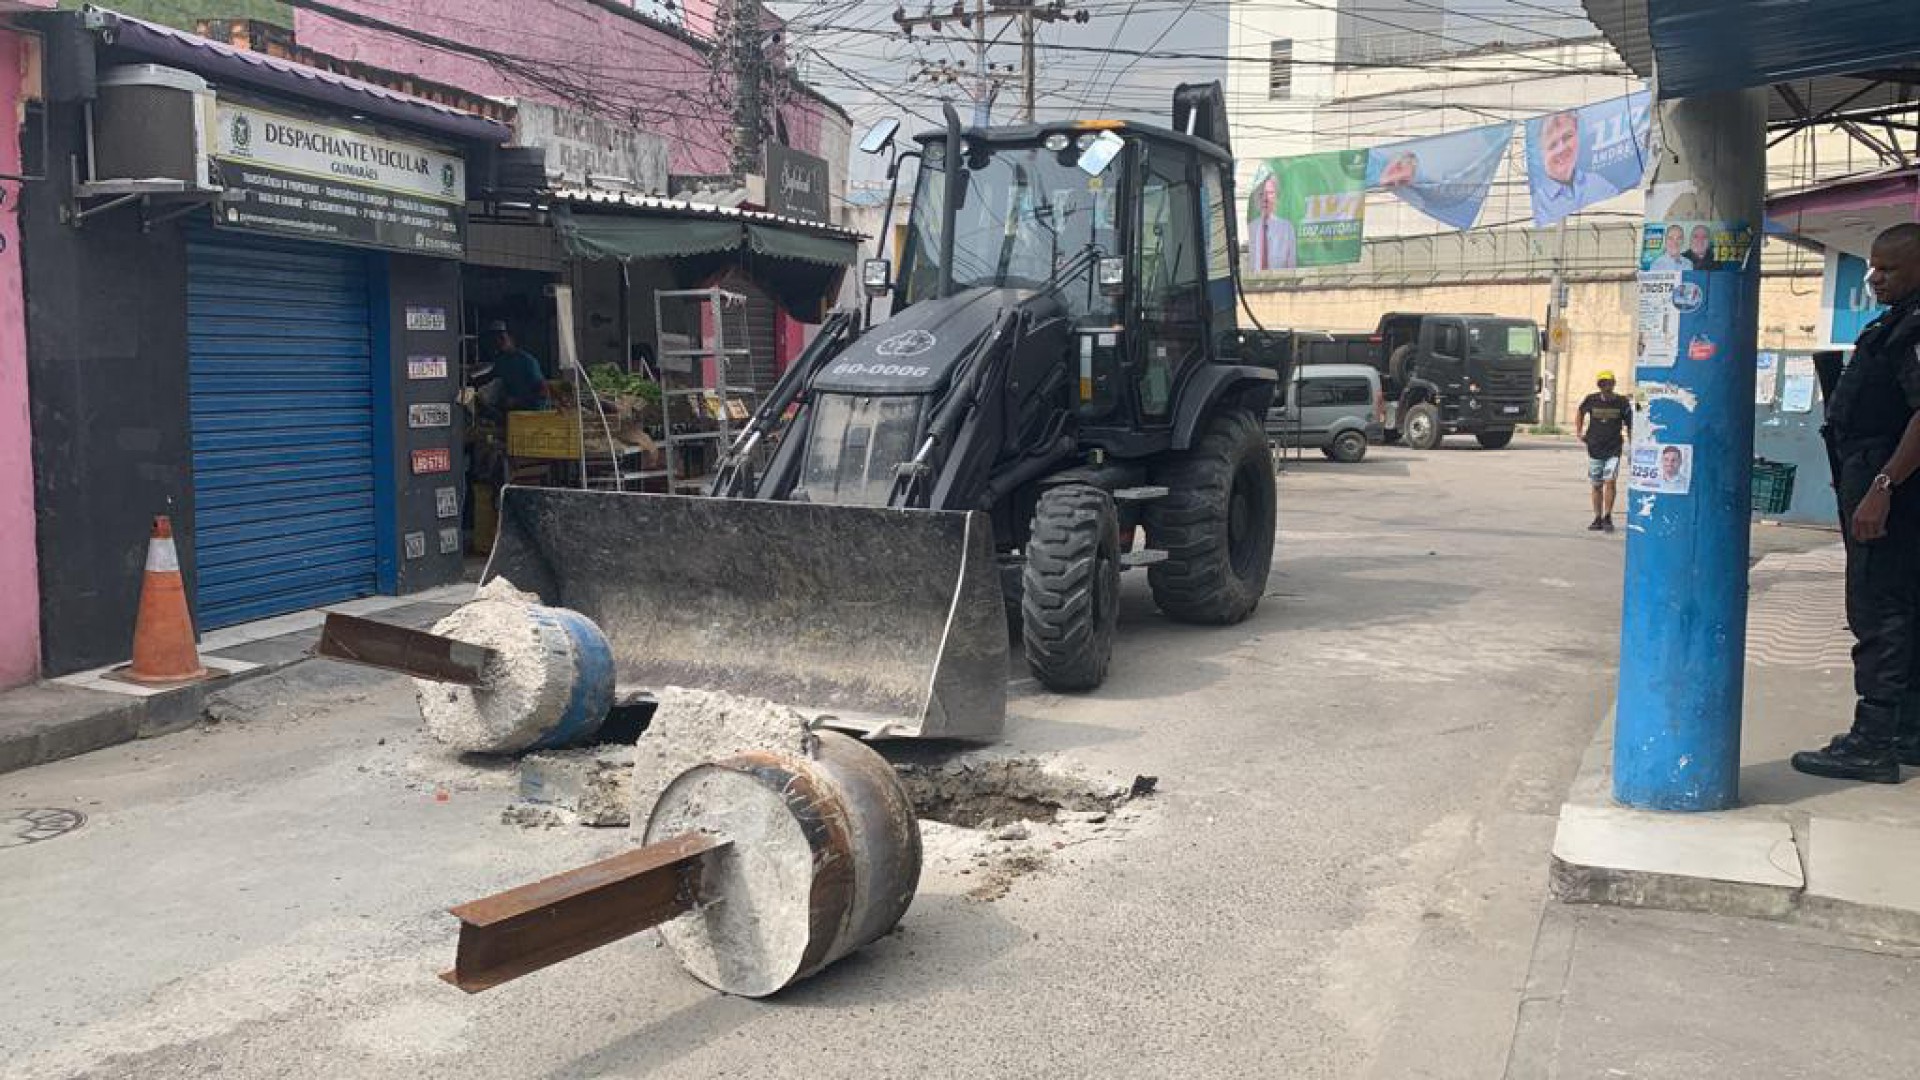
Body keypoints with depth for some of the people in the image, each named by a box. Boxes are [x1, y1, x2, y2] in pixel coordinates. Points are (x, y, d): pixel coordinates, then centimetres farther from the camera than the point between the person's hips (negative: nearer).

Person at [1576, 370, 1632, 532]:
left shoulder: (1622, 403, -2)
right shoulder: (1591, 400, 1)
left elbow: (1629, 426, 5)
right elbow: (1580, 413, 22)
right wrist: (1579, 432, 12)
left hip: (1614, 450, -2)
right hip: (1594, 450, 2)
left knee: (1610, 481, -15)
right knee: (1596, 485, 7)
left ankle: (1607, 517, -7)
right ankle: (1598, 519, 16)